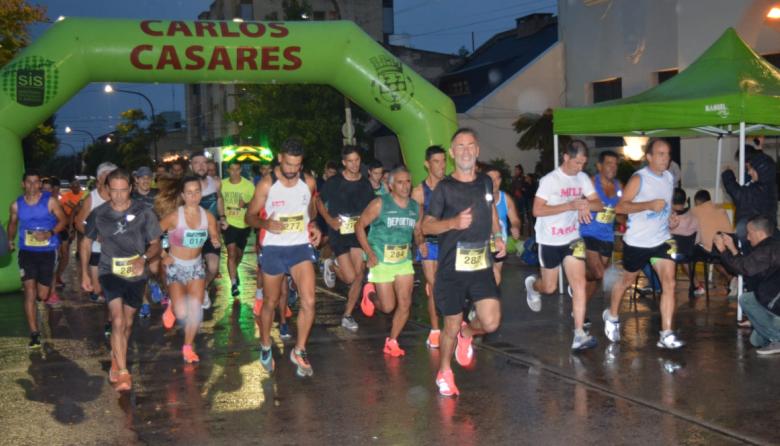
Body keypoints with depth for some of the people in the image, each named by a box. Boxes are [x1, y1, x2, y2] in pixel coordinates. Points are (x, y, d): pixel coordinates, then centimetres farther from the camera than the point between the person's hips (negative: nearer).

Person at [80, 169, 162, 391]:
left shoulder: (144, 213, -11)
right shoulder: (99, 214, -7)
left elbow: (155, 244, -4)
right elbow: (86, 243, 8)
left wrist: (144, 258, -25)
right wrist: (84, 273, 7)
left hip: (136, 274, 2)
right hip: (110, 272, -1)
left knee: (128, 323, 16)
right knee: (118, 320, -18)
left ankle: (116, 359, 41)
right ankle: (123, 373, -16)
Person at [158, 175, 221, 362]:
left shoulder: (208, 217, -7)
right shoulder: (174, 217, -18)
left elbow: (215, 238, 4)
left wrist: (216, 241, -19)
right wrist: (162, 256, -10)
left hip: (196, 265, 3)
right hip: (176, 266, -3)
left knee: (196, 310, -4)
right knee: (182, 313, -11)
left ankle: (188, 347, 14)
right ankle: (172, 308, 27)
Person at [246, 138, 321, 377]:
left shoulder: (309, 182, 0)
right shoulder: (266, 184, -9)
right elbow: (250, 216, -3)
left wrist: (313, 225, -1)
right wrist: (265, 224, -24)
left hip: (301, 247, 2)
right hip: (274, 249, -2)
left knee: (308, 301, -12)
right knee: (271, 302, 12)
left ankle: (299, 351, 5)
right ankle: (265, 347, 35)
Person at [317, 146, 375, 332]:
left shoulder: (365, 184, 4)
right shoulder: (333, 182, -6)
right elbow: (319, 202, 6)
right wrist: (329, 220, -8)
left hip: (359, 232, 4)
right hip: (339, 233, -4)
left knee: (359, 275, -3)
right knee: (350, 277, -9)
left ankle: (348, 316, 12)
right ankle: (331, 266, 25)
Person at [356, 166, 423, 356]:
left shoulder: (415, 207, 3)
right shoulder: (380, 204, -12)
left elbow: (418, 231, 16)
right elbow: (360, 226, -7)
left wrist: (420, 243, -8)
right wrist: (370, 253, -15)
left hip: (404, 261, 4)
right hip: (381, 262, -4)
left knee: (405, 304, -1)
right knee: (388, 307, 0)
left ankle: (392, 342, 16)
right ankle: (369, 294, 33)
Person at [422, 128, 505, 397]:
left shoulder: (485, 182, 7)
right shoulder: (444, 188, -7)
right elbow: (426, 226, -7)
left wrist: (497, 236, 13)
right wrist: (453, 223, -24)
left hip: (482, 266, 3)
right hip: (452, 269, -3)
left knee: (491, 322, -9)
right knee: (452, 325, 6)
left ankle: (467, 334, 26)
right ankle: (444, 372, 31)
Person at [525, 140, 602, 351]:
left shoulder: (583, 178, 0)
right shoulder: (549, 180, -16)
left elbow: (599, 204, 2)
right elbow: (537, 210, -22)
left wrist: (587, 204, -23)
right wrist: (570, 205, -29)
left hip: (572, 239, 4)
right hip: (550, 241, -4)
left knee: (579, 283, -8)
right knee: (550, 288, 9)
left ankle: (579, 335, -8)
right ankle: (532, 284, 46)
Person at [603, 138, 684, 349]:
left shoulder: (669, 178, 6)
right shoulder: (639, 179, -14)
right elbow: (620, 207, -19)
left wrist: (671, 217, 3)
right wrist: (649, 205, -29)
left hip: (662, 240, 5)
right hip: (637, 241, -4)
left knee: (669, 284, -10)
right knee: (627, 280, 14)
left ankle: (666, 335, -8)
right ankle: (612, 315, 41)